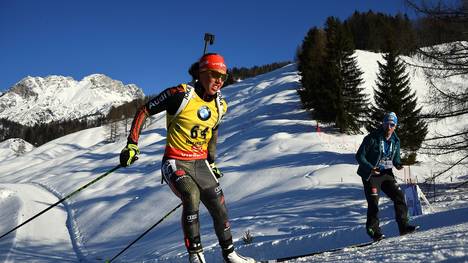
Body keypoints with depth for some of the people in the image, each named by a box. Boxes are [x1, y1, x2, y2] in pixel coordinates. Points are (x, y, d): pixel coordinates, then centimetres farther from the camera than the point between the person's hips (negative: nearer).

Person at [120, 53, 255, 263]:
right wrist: (132, 144, -16)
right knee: (192, 197, -31)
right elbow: (144, 111, -10)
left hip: (201, 164, 6)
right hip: (176, 163, -6)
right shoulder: (181, 94, -16)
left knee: (219, 208, 6)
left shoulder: (219, 106, 4)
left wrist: (212, 162, 26)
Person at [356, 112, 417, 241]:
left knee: (399, 196, -2)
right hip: (371, 175, -6)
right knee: (373, 203, -8)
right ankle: (374, 231, 3)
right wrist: (370, 168, -26)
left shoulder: (395, 141, 4)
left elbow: (396, 158, 16)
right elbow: (359, 156, -12)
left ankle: (403, 226, 7)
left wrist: (397, 164, -8)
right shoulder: (372, 138, -15)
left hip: (386, 173, 6)